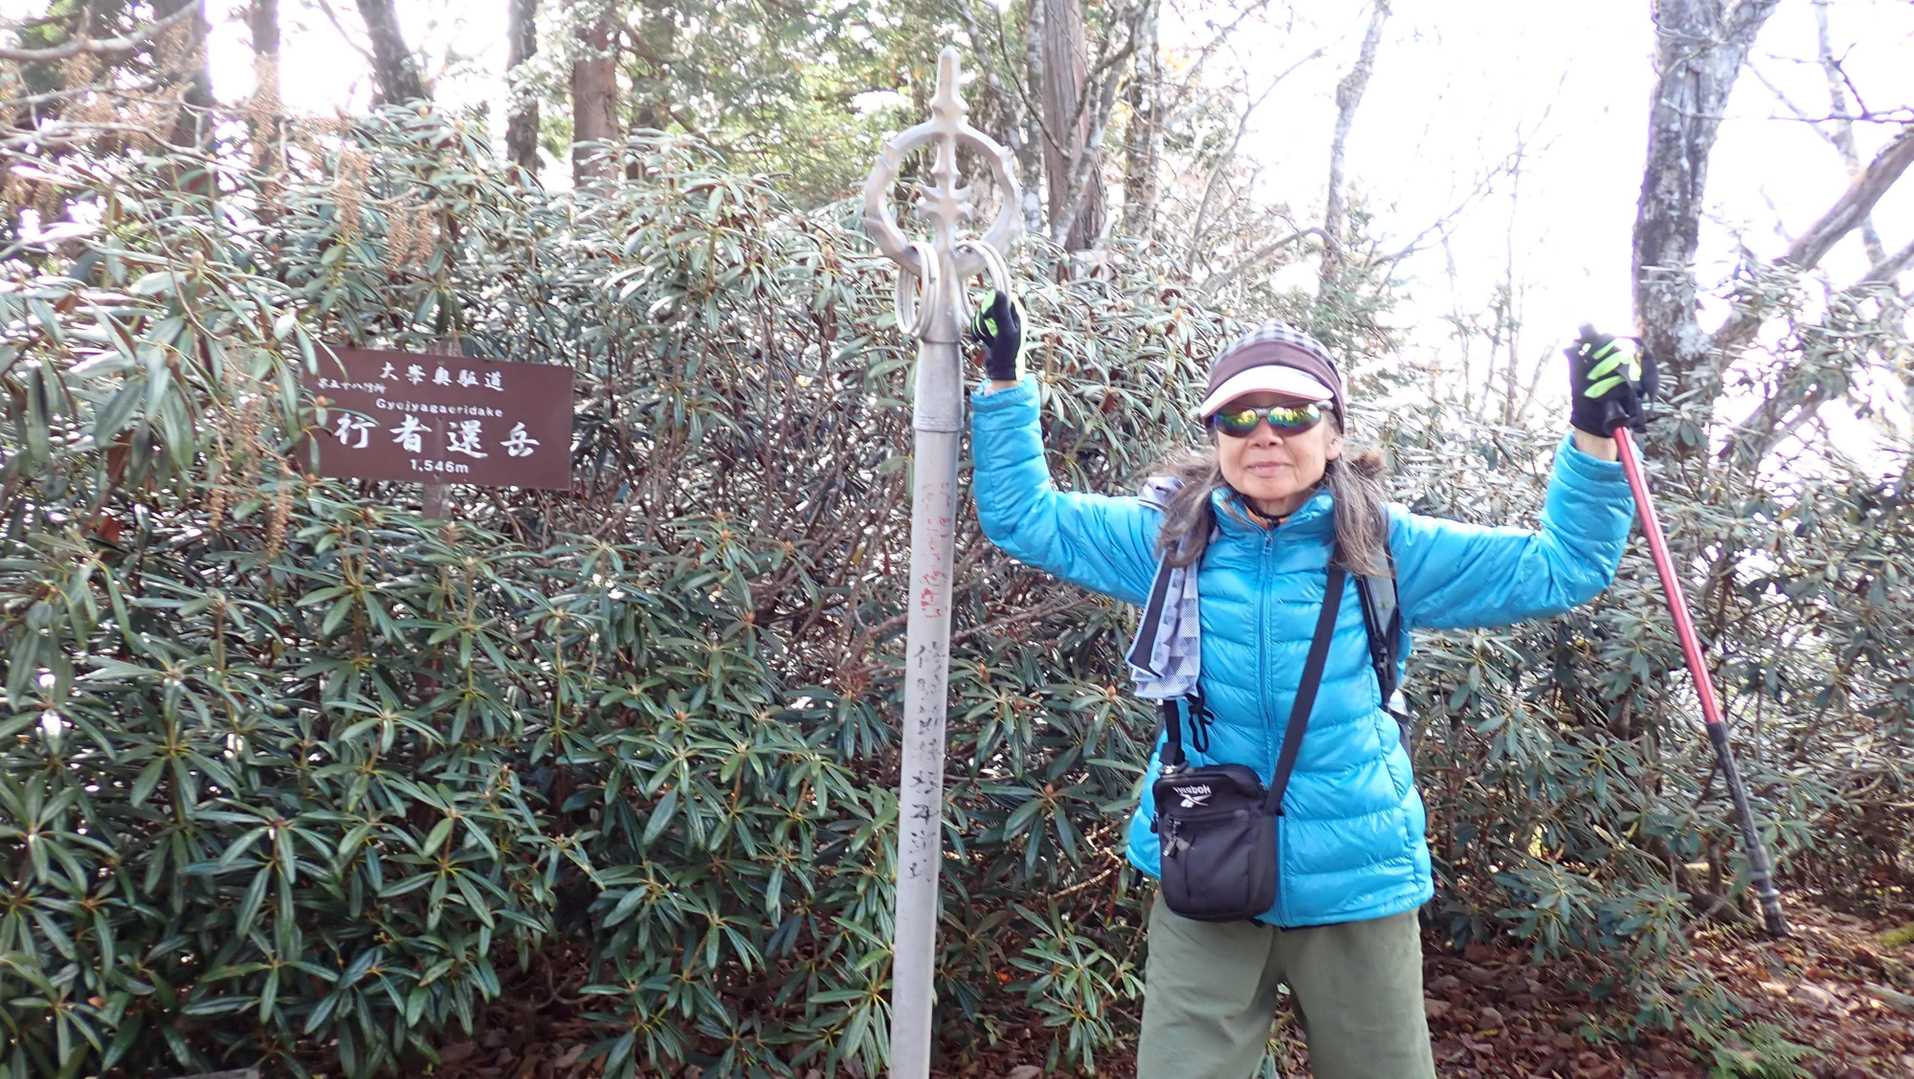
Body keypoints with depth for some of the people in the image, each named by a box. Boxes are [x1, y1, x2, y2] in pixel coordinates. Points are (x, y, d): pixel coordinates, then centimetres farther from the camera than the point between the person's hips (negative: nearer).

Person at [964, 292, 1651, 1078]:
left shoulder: (1387, 548, -3)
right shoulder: (1168, 540, 0)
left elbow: (1560, 569, 2)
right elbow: (1022, 516, 7)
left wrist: (1593, 440, -10)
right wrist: (1005, 383, 0)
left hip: (1357, 888, 0)